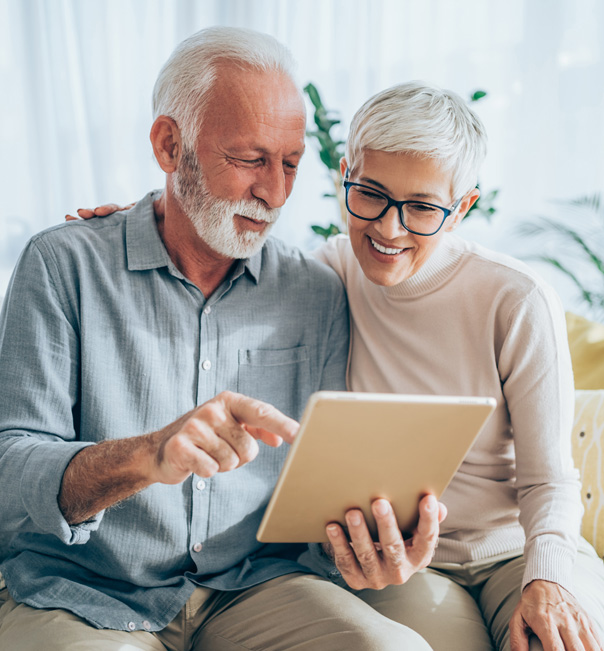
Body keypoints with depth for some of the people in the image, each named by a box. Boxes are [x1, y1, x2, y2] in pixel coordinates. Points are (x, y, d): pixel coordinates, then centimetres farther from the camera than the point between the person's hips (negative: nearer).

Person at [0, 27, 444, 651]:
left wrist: (368, 531, -18)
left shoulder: (317, 294, 5)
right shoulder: (62, 266, -5)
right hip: (84, 596, -2)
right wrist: (146, 457, -32)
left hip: (258, 586, 3)